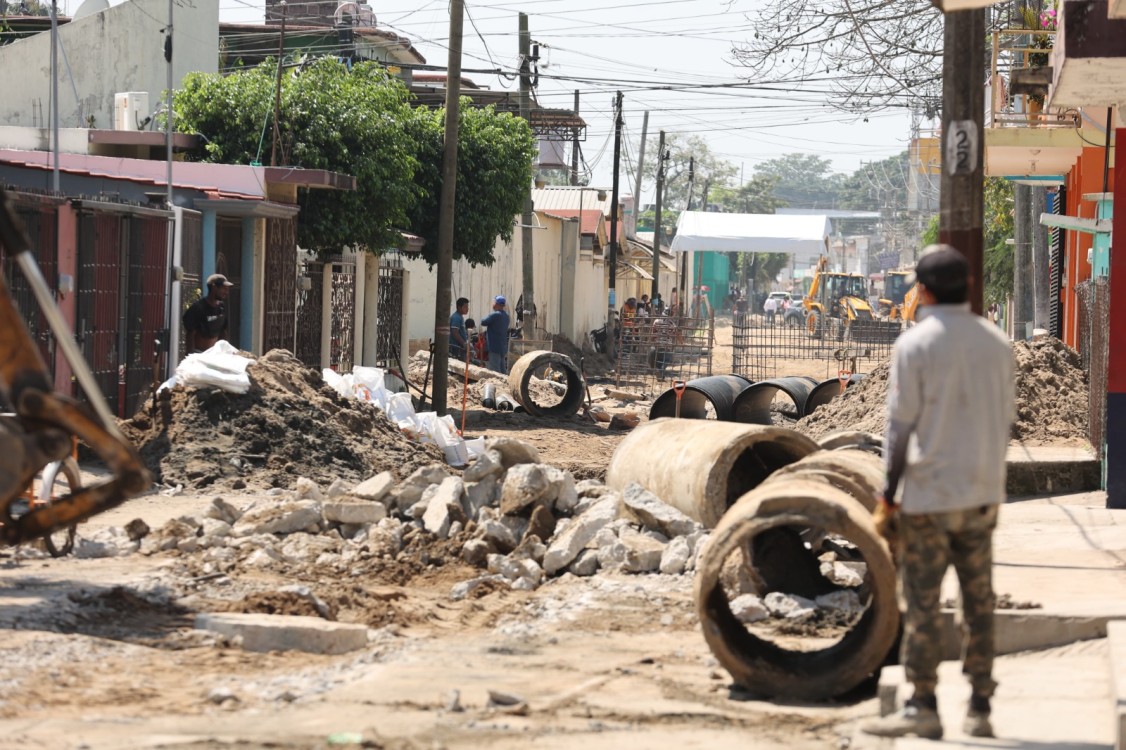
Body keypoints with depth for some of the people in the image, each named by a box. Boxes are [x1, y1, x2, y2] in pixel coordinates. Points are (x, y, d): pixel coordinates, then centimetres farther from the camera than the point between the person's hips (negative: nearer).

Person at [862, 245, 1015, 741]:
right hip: (982, 494, 5)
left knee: (921, 603, 1)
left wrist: (888, 497, -5)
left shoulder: (914, 345, -10)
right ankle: (980, 709, 10)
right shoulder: (996, 343, 5)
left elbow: (901, 425, -10)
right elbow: (1006, 417, 9)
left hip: (928, 495, -5)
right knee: (979, 602, 9)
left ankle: (923, 706, 2)